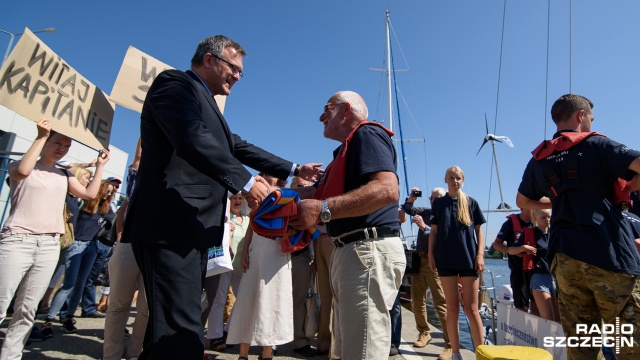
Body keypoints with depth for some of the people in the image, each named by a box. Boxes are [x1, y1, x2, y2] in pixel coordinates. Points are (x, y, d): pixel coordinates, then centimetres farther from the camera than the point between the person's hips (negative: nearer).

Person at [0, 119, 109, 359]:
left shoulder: (63, 175, 17)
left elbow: (90, 194, 12)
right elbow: (23, 170, -19)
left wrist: (100, 165, 12)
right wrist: (41, 136, -14)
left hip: (49, 246, 4)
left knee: (27, 310, 6)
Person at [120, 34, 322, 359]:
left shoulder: (205, 102, 26)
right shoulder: (174, 82, -2)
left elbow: (238, 147, 26)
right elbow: (193, 138, -20)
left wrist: (294, 170, 25)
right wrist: (245, 182, -18)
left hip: (191, 228, 10)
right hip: (171, 226, -10)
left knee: (173, 326, 14)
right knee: (180, 331, -10)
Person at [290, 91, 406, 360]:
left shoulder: (367, 134, -7)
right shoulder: (348, 147, 25)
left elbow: (387, 190, -24)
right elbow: (319, 193, 25)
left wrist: (323, 209, -29)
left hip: (369, 250, -11)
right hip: (348, 252, 11)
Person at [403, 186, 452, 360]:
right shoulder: (426, 212, 13)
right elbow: (407, 209, 17)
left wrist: (424, 227, -29)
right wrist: (411, 198, -3)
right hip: (420, 260, 6)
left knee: (441, 303, -11)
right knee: (417, 301, 12)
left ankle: (450, 345, -5)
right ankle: (424, 333, 29)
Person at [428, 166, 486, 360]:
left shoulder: (471, 202, 7)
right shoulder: (438, 203, 8)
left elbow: (479, 230, 7)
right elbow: (434, 231, 7)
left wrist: (480, 254, -4)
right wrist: (430, 254, -1)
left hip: (469, 259, 0)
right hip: (446, 260, 1)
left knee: (471, 309, 1)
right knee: (452, 308, 6)